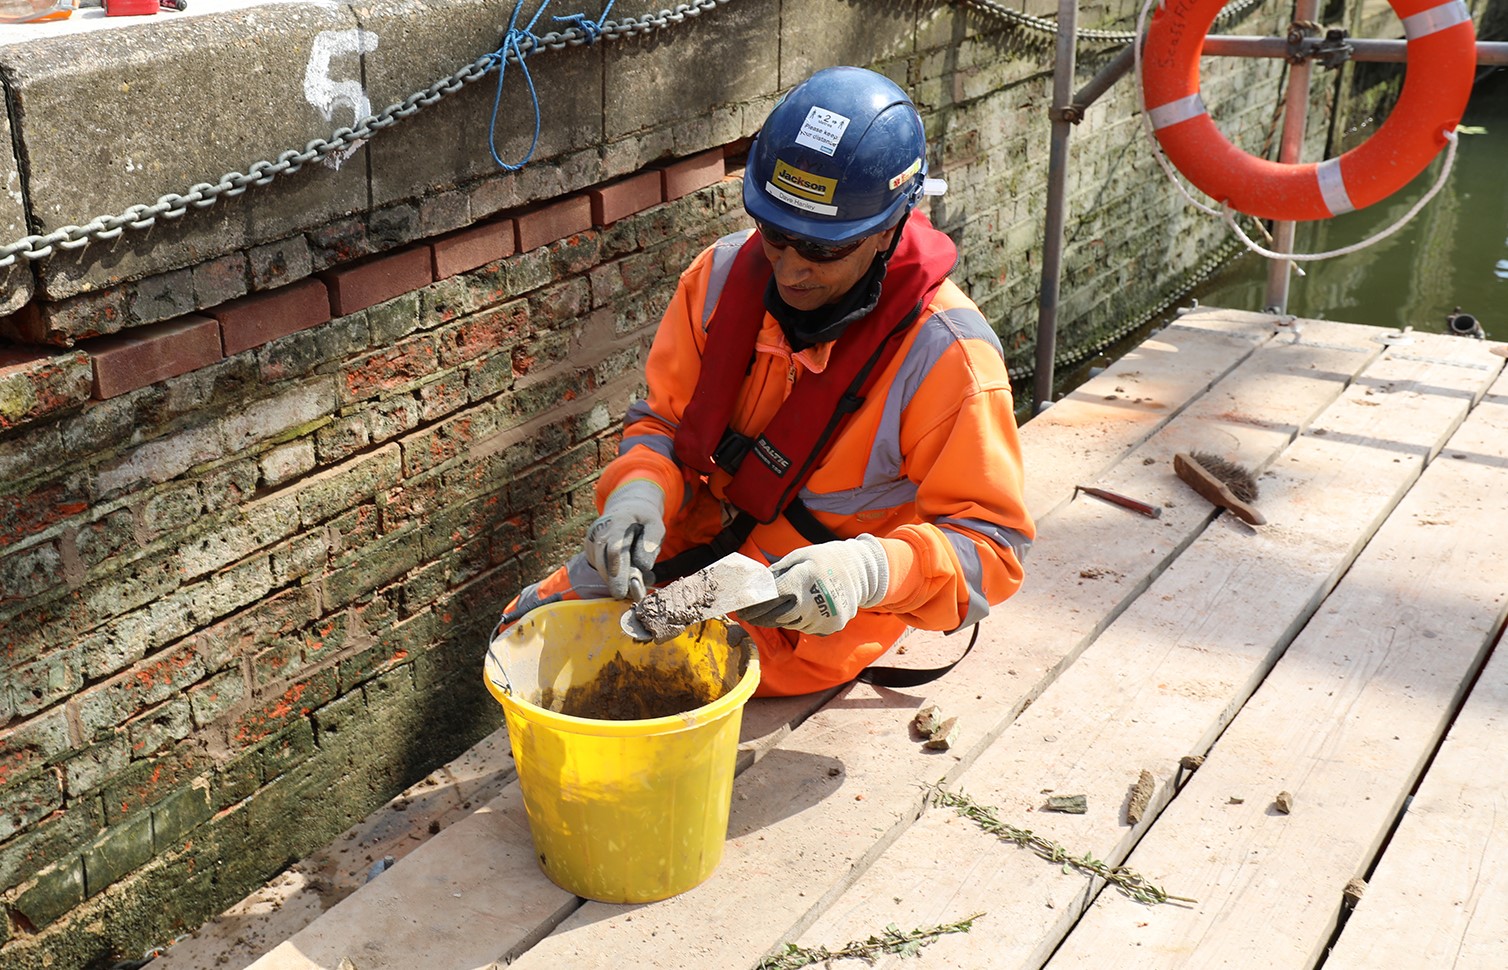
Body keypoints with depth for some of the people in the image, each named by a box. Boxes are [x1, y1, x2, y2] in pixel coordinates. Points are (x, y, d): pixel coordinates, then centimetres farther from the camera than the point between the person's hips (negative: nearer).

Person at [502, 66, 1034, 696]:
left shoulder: (947, 354, -23)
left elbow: (989, 541, -19)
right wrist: (640, 490, -20)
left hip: (812, 620, -5)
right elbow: (664, 417, 4)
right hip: (695, 541, 6)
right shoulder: (725, 273, -8)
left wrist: (867, 570, -37)